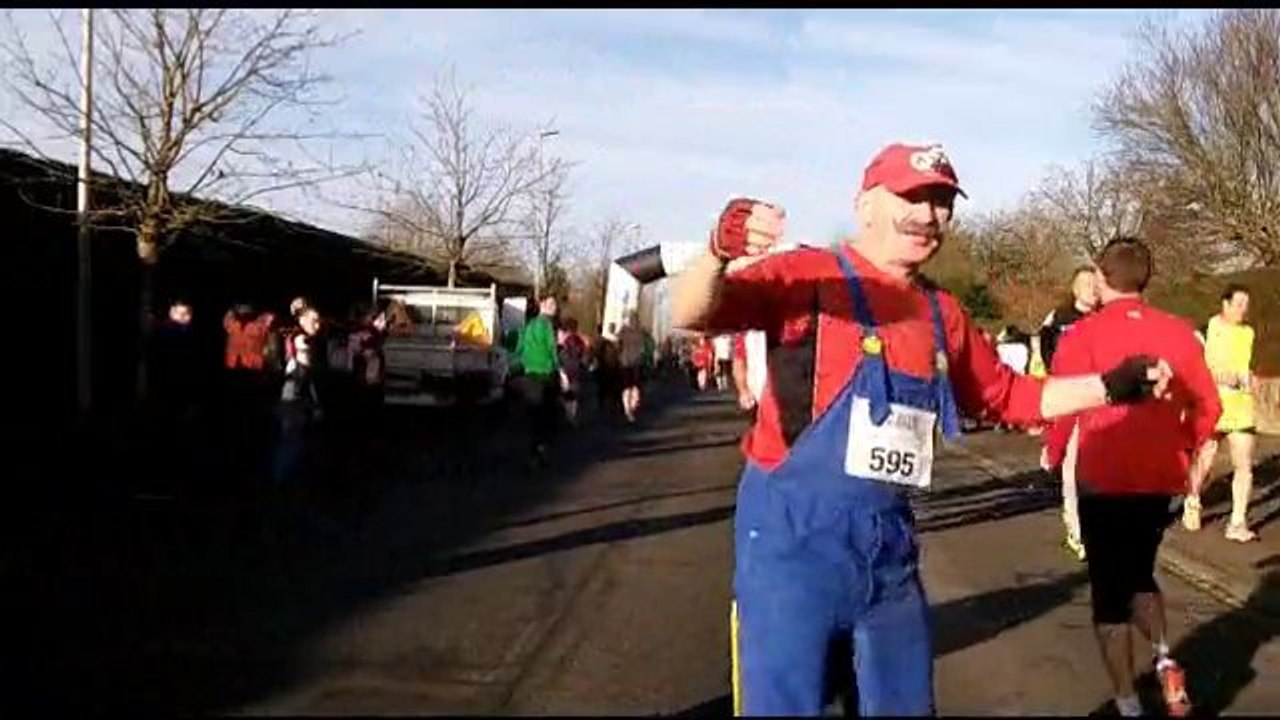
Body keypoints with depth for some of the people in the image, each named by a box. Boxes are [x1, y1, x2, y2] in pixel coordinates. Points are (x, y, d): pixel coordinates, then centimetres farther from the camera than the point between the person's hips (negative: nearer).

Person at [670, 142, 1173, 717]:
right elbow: (692, 316, -21)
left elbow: (1006, 395, 23)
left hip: (890, 540, 7)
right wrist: (717, 257, -42)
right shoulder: (809, 276, -9)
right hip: (793, 534, -6)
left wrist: (1108, 386, 12)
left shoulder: (943, 314, 10)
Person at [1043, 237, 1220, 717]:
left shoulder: (1083, 335, -11)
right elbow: (1208, 405, 5)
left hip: (1104, 482, -4)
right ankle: (1164, 661, 5)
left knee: (1110, 592, 8)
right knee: (1139, 572, 25)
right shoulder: (1178, 332, 0)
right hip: (1163, 481, 4)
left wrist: (1054, 454, 4)